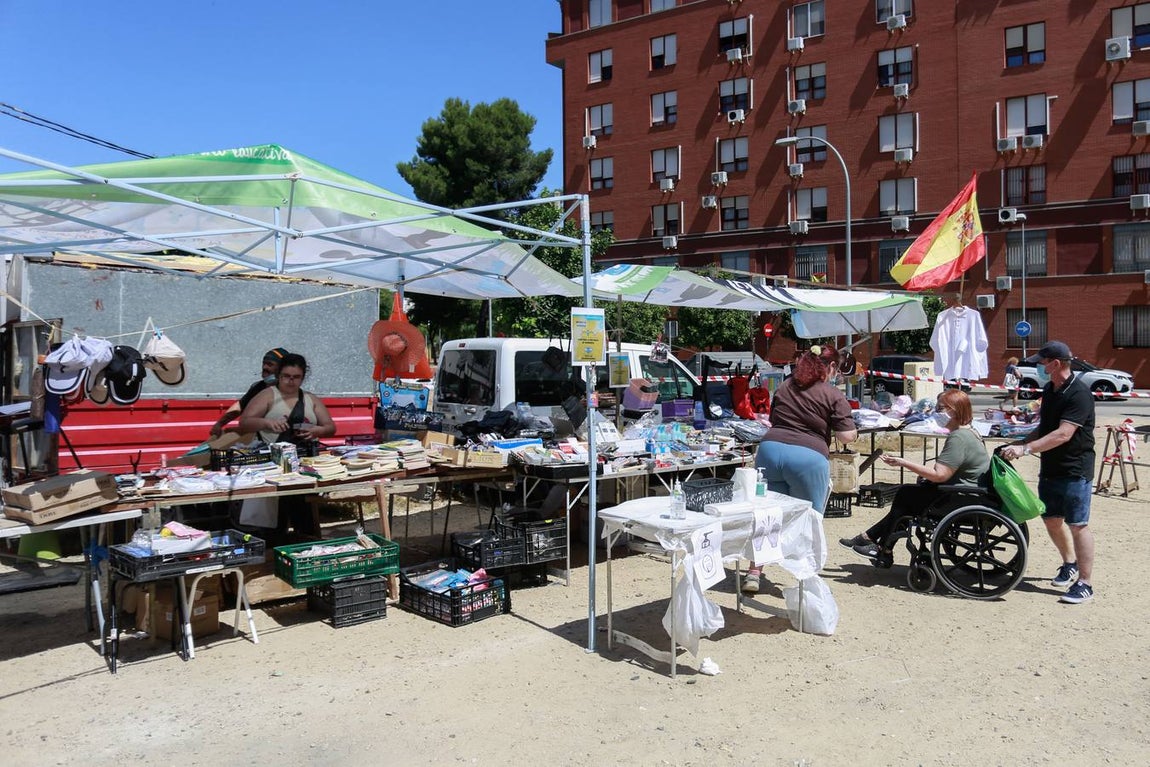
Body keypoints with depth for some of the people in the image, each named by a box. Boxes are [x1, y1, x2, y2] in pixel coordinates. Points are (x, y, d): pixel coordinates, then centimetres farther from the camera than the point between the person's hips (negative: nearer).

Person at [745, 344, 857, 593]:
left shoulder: (784, 387, 18)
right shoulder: (833, 396, 3)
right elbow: (847, 436, -1)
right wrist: (854, 432, 20)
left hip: (770, 448, 4)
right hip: (808, 456, -4)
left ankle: (753, 574, 12)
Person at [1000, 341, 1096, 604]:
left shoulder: (1079, 394, -18)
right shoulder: (1049, 390, 9)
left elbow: (1063, 434, -27)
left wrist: (1026, 449, -30)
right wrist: (1020, 443, 7)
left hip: (1074, 470, -8)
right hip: (1050, 468, 8)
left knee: (1077, 525, -4)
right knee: (1052, 520, 16)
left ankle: (1084, 584, 3)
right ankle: (1070, 564, 37)